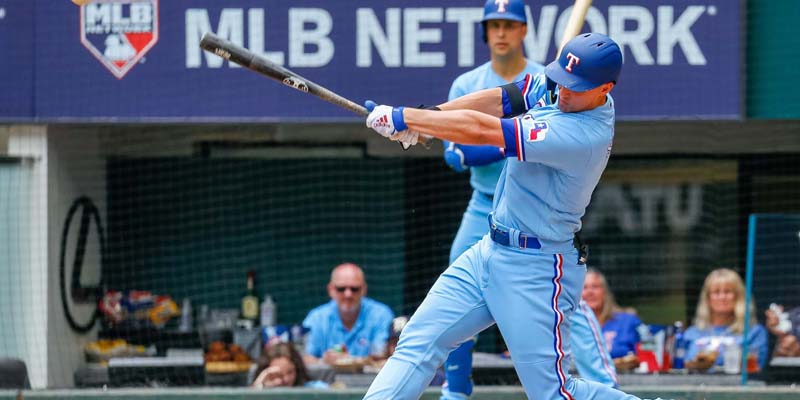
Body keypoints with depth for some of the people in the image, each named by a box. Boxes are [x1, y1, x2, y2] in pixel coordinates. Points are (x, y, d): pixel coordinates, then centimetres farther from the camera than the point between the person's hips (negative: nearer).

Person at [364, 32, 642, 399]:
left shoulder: (583, 135, -28)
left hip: (535, 272, -9)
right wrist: (427, 115, -16)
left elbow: (480, 130, -26)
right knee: (418, 343, 4)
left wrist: (401, 118, -18)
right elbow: (500, 99, 1)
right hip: (491, 249, 9)